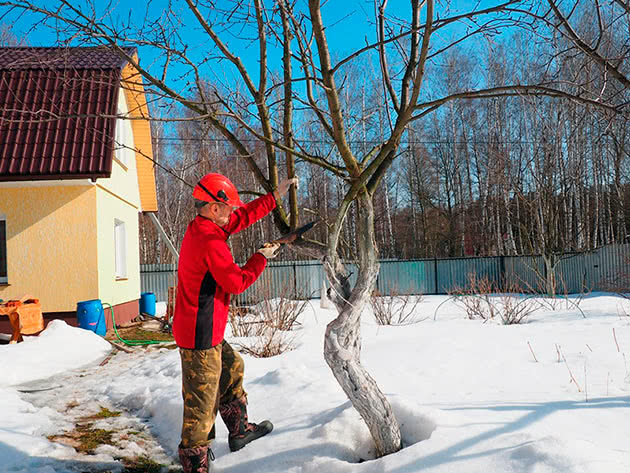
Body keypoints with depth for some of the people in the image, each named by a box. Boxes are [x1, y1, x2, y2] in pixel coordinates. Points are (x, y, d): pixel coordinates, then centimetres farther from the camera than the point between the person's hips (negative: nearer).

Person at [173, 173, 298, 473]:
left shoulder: (200, 228, 7)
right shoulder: (211, 241, -23)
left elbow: (245, 215, 16)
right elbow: (237, 283, -19)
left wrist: (276, 194, 16)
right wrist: (261, 258, -5)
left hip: (205, 332, 10)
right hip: (200, 336, -10)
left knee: (232, 368, 24)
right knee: (202, 399, 1)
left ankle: (239, 431, 37)